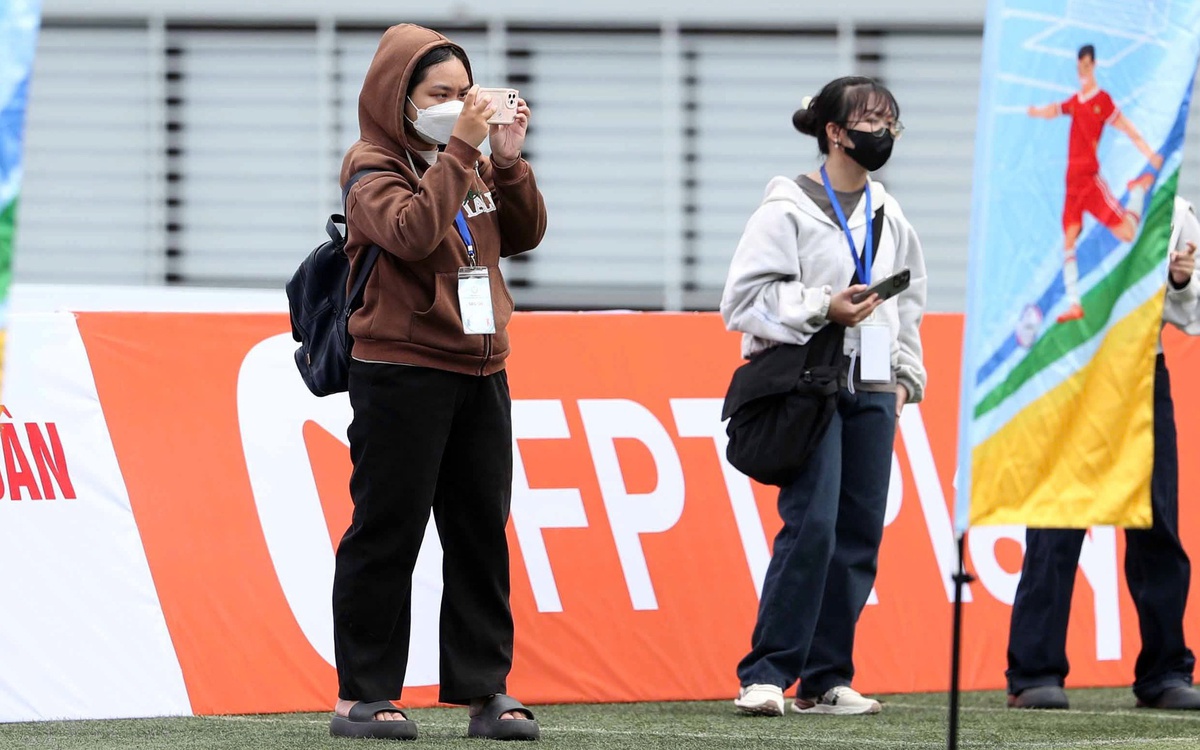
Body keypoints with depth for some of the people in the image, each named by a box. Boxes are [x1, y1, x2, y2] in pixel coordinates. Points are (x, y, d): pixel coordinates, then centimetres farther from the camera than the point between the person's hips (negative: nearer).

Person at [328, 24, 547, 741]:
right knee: (387, 533, -4)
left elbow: (524, 233, 10)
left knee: (482, 532, 6)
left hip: (480, 371, 7)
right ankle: (364, 695, 0)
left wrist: (508, 161, -3)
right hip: (403, 374, -7)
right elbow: (413, 231, -24)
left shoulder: (469, 164, 15)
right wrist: (460, 150, -23)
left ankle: (486, 687, 9)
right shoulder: (373, 167, -6)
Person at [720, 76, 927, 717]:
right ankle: (766, 674, -12)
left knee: (861, 533, 2)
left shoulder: (887, 215, 15)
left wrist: (905, 376, 13)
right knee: (811, 525, -16)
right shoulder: (788, 209, -5)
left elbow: (909, 301, 24)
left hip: (871, 389, 7)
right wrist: (823, 308, -18)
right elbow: (745, 298, -9)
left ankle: (826, 678, 8)